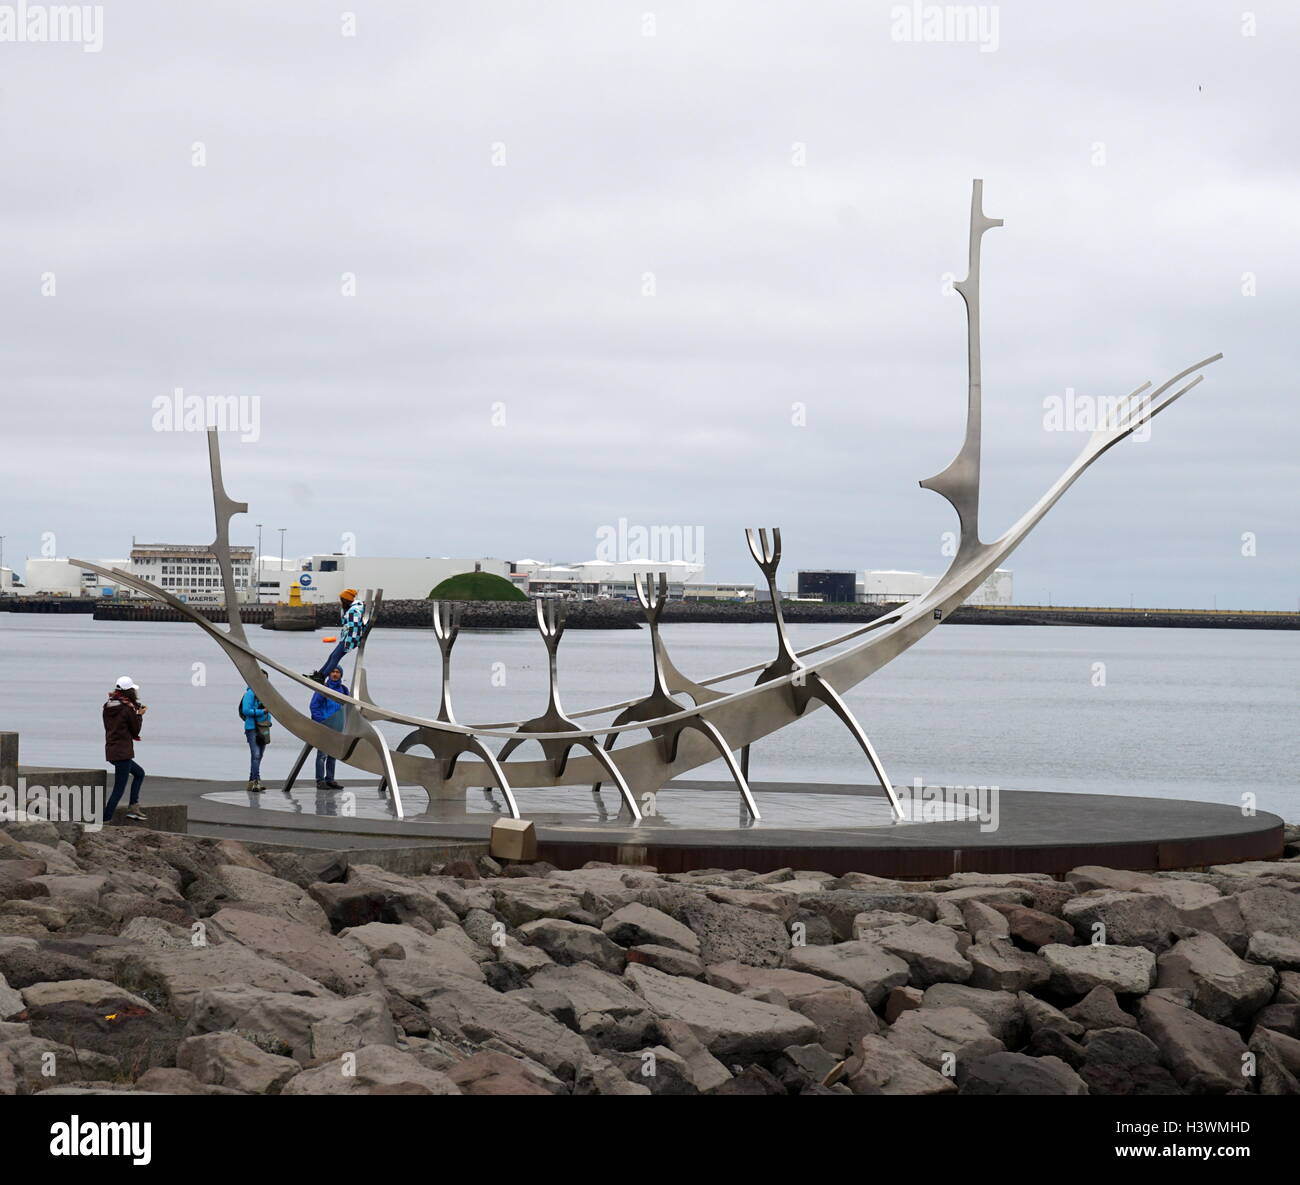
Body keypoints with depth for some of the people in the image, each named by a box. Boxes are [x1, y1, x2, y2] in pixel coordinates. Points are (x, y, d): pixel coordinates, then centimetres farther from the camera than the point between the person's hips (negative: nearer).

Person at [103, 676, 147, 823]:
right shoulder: (128, 708, -14)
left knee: (139, 773, 25)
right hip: (123, 752, -9)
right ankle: (106, 820, -7)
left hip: (111, 751, 9)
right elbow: (135, 731, -7)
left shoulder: (108, 707, 9)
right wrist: (139, 715, 6)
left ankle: (132, 808, 20)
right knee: (119, 789, -4)